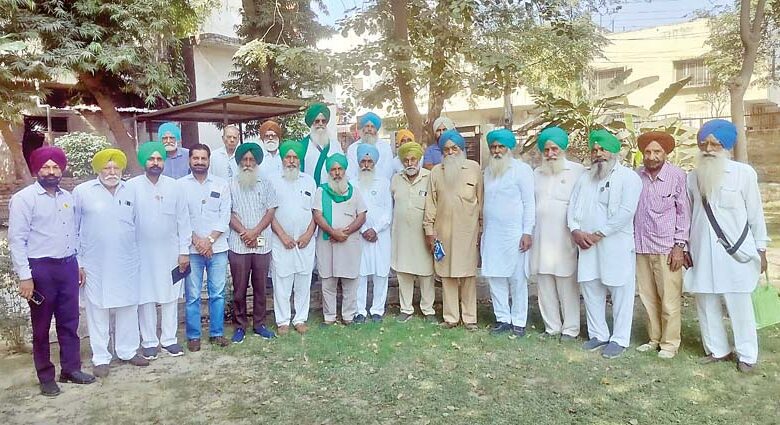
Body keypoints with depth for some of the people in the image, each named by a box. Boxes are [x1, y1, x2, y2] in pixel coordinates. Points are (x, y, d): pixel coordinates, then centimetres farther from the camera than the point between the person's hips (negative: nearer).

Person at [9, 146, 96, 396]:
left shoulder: (67, 197, 10)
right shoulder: (24, 198, -7)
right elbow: (17, 239, -10)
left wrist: (79, 264, 13)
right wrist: (25, 276, -15)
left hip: (67, 266, 5)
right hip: (40, 268, -5)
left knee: (69, 321, 11)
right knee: (42, 326, 7)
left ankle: (71, 368, 24)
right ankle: (46, 377, 19)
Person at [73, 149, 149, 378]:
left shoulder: (130, 192, 7)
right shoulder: (82, 192, -2)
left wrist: (139, 256, 9)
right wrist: (77, 263, -4)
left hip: (127, 264, 3)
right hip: (95, 266, -3)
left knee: (128, 308, 10)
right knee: (97, 311, 4)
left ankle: (128, 351, 25)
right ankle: (101, 358, 17)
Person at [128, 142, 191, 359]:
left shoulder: (174, 186, -1)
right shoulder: (131, 186, -5)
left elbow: (183, 220, 1)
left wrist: (184, 251, -1)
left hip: (170, 252, 1)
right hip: (142, 252, -1)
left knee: (170, 296, 9)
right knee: (145, 298, 7)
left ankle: (169, 338, 22)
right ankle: (149, 341, 20)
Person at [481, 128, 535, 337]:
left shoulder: (522, 169, -3)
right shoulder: (488, 171, 13)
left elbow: (529, 203, -6)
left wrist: (527, 232, -12)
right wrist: (483, 231, 13)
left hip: (514, 234, -5)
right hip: (491, 234, 5)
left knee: (517, 279, 1)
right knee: (495, 278, 6)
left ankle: (518, 322, 11)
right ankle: (502, 318, 16)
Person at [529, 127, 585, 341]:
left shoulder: (578, 171, 2)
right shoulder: (536, 174, 17)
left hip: (565, 239, -4)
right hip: (540, 239, 5)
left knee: (567, 285, -1)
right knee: (544, 286, 8)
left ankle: (570, 329, 11)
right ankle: (551, 327, 19)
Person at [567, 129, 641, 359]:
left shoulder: (628, 177, -2)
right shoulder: (585, 178, 17)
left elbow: (626, 211, -13)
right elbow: (573, 207, 12)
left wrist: (599, 234, -15)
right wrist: (575, 230, -6)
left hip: (616, 245, -5)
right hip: (587, 245, 6)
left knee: (621, 293, 2)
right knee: (590, 290, 9)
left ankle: (619, 339, 12)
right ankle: (598, 334, 22)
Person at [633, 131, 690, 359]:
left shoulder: (677, 176, -5)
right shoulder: (636, 176, 3)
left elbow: (684, 212, -2)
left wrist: (680, 246, -6)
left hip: (667, 248, -3)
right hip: (641, 247, 3)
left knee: (669, 300, 2)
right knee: (648, 298, 11)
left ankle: (670, 343, 16)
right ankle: (654, 339, 25)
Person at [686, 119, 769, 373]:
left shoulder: (743, 173, -2)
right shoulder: (693, 177, 5)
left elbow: (755, 214, 2)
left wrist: (761, 250, 4)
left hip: (735, 252, -3)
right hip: (702, 253, 3)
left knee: (739, 306, 4)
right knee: (706, 304, 9)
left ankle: (747, 355, 19)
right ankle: (717, 350, 24)